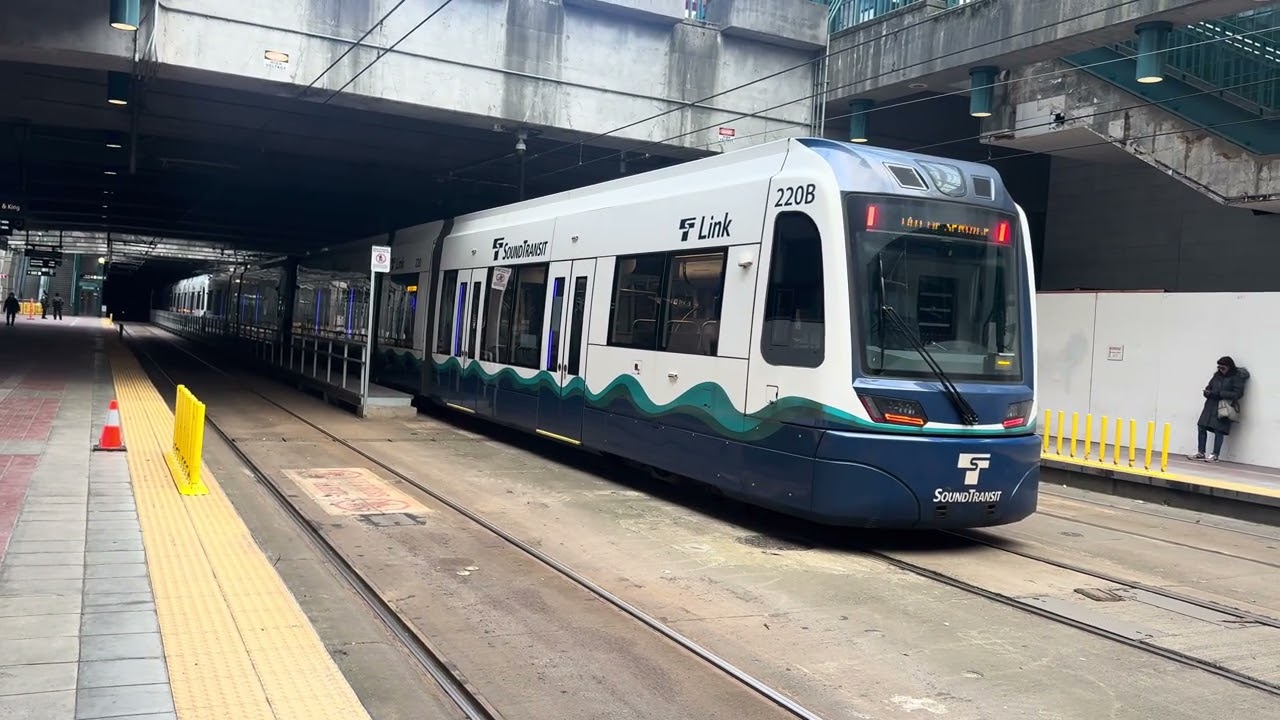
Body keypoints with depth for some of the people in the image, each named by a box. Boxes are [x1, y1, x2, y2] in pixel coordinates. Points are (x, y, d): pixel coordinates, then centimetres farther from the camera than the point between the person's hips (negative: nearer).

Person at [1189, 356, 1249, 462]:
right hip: (1211, 404, 7)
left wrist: (1219, 394, -18)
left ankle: (1215, 455, 1)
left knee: (1219, 430, -8)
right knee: (1201, 427, 3)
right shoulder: (1217, 375, 14)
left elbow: (1238, 394, -12)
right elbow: (1210, 386, 24)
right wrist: (1207, 392, -1)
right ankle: (1201, 453, 12)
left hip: (1224, 407, -7)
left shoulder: (1237, 377, -5)